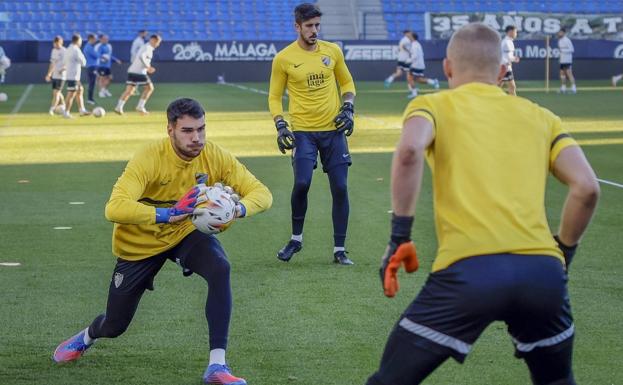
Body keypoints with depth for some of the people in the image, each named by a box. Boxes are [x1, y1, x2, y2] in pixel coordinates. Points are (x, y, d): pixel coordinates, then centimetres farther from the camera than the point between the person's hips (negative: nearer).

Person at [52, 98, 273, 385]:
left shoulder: (215, 156, -19)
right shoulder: (150, 158, -30)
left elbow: (261, 193, -18)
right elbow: (115, 208, -41)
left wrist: (238, 208, -40)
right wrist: (167, 215, -51)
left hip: (186, 233, 2)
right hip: (140, 245, -2)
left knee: (220, 269, -32)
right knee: (115, 326, 11)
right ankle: (88, 336, 53)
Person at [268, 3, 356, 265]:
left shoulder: (332, 51, 4)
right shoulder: (283, 59, -3)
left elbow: (346, 82, 16)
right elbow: (274, 97, 4)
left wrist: (348, 108, 0)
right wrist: (280, 125, -9)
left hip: (333, 129, 2)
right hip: (303, 131, -2)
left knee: (340, 188, 0)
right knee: (302, 182, -19)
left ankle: (339, 250, 12)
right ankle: (296, 238, 5)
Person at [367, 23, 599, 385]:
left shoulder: (432, 105, 14)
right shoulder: (541, 117, 22)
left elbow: (410, 150, -9)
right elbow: (587, 188, 10)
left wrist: (400, 237, -5)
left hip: (469, 270, -3)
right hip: (543, 270, 3)